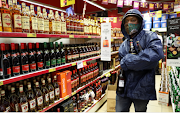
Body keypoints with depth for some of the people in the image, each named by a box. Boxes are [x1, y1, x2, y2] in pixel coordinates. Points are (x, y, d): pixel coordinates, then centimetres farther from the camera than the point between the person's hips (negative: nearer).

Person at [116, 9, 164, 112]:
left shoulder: (149, 36, -7)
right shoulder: (124, 45, 12)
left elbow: (156, 54, -27)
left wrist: (126, 62, -22)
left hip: (142, 88, -4)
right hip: (124, 87, 4)